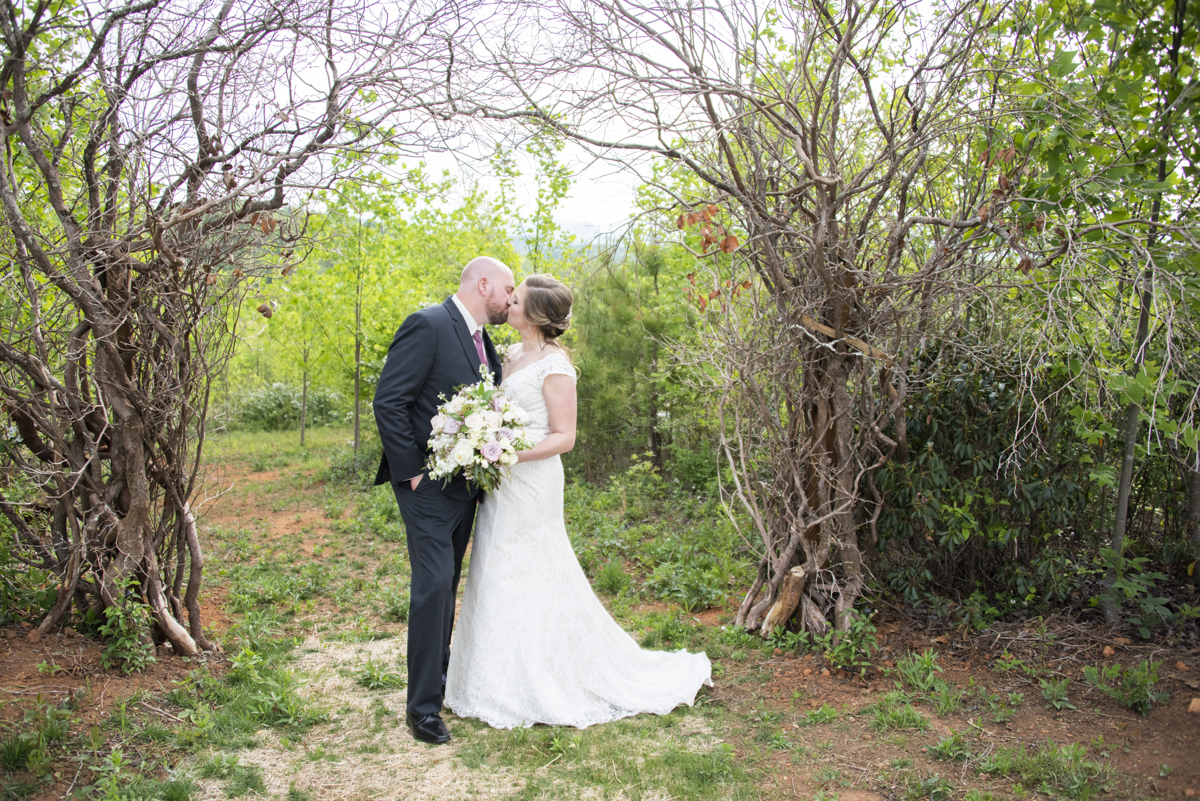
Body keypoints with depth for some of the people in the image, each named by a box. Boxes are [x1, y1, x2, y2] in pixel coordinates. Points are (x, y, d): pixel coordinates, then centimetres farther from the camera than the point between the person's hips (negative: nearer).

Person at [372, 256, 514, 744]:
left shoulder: (483, 342, 12)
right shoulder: (427, 326, -14)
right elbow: (388, 402, -18)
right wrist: (412, 471, -18)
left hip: (464, 484, 9)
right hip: (428, 484, -8)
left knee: (446, 585, 17)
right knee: (433, 584, -9)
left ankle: (439, 675, 32)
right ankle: (423, 705, 1)